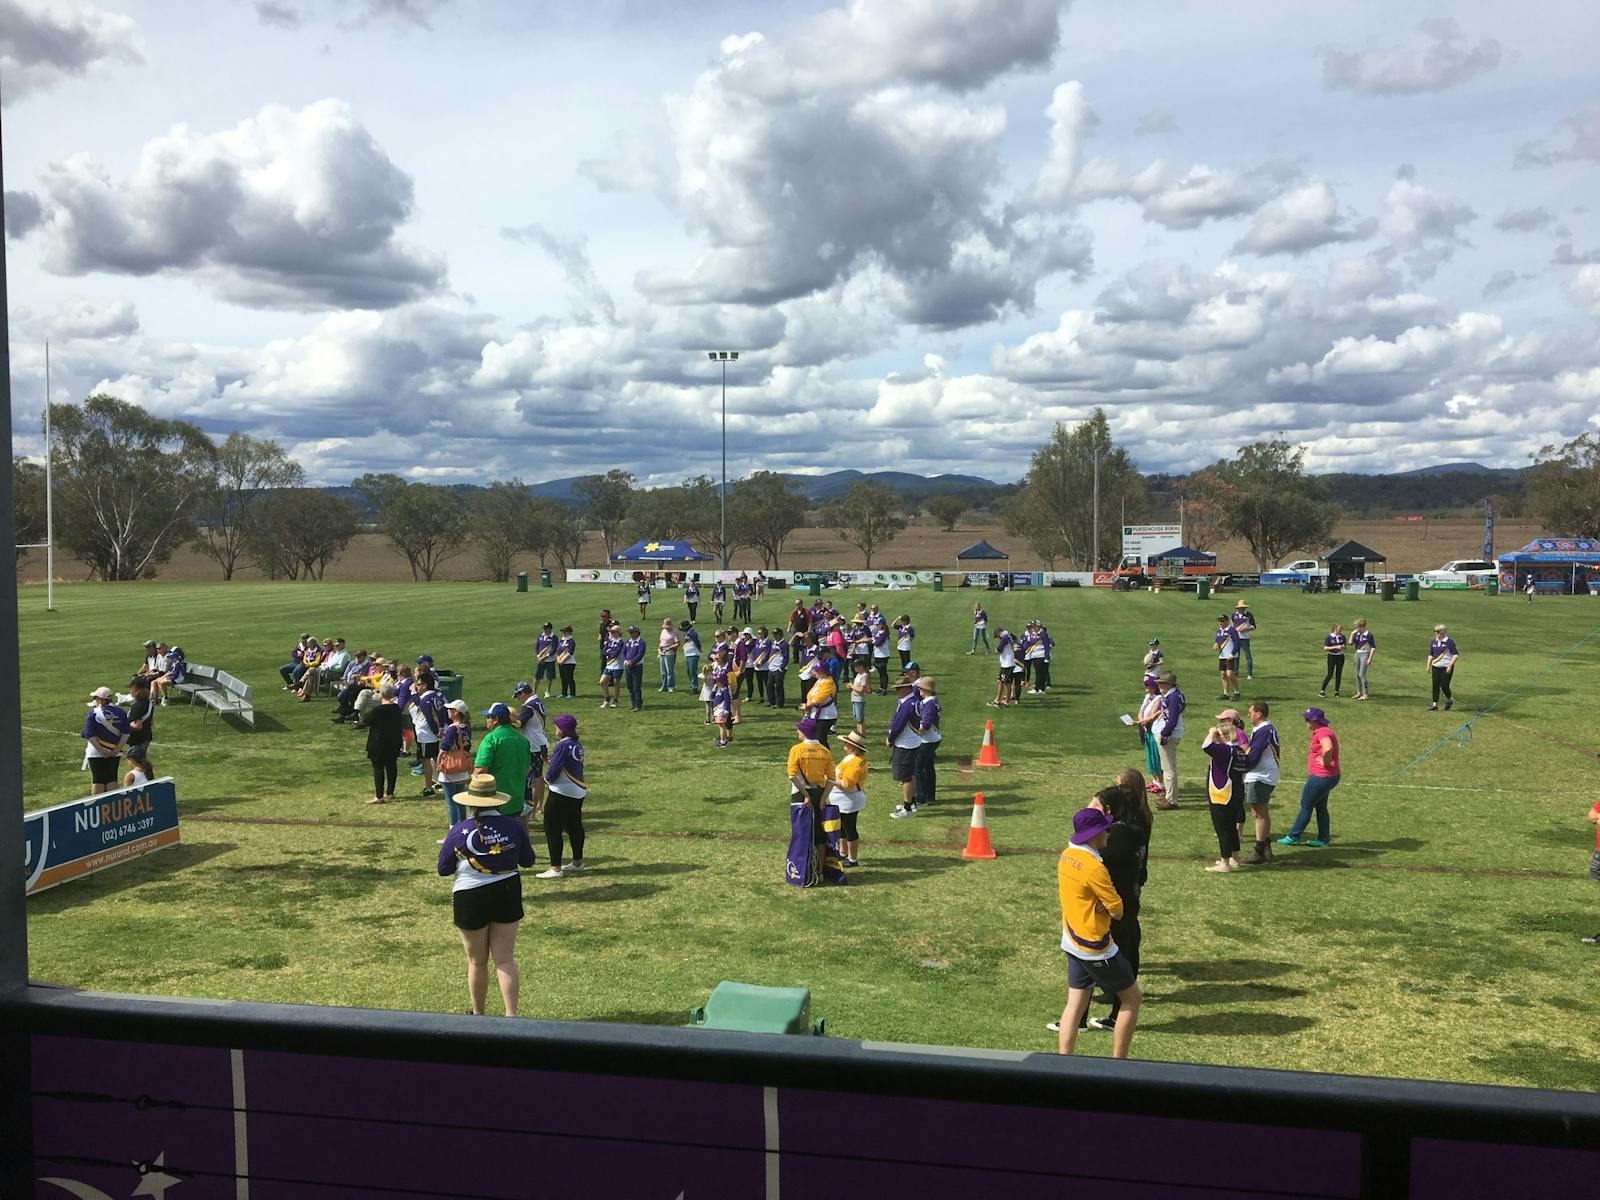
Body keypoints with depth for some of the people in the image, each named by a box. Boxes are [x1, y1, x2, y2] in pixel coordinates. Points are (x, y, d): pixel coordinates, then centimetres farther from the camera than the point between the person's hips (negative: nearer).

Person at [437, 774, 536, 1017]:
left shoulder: (459, 831, -13)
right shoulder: (513, 827, -7)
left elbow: (443, 869, -3)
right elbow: (528, 861, 7)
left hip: (470, 899, -2)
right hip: (507, 894, 2)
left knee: (477, 962, 14)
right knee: (506, 960, 6)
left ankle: (478, 1014, 29)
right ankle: (511, 1015, -1)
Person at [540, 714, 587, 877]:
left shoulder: (563, 745, -20)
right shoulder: (577, 744, 6)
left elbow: (553, 769, -20)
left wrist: (547, 780, 2)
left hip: (562, 793, -9)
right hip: (578, 791, 9)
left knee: (553, 829, -2)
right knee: (574, 827, 20)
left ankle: (555, 868, -2)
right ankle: (577, 862, 32)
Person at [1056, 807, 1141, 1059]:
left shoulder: (1067, 856, 3)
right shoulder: (1094, 867, -24)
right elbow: (1118, 911, -18)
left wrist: (1100, 904, -6)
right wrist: (1111, 906, 3)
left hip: (1072, 942, 8)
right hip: (1095, 948, -8)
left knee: (1075, 1004, 11)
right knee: (1132, 998, 6)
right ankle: (1117, 1064, 9)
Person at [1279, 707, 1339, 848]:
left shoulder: (1322, 733, -21)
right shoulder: (1320, 732, 12)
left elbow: (1328, 748, -41)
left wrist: (1325, 762, -26)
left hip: (1321, 777, -10)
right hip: (1325, 777, 10)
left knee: (1306, 807, 1)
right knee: (1321, 808, 17)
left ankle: (1293, 837, 10)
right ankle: (1322, 839, 23)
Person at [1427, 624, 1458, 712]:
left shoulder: (1449, 642, -11)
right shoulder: (1433, 642, 9)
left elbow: (1456, 655, -12)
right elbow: (1430, 655, 20)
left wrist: (1450, 666, -18)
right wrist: (1429, 665, 11)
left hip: (1446, 668, -6)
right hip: (1435, 667, 6)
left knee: (1444, 685, -7)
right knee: (1435, 685, 1)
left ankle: (1450, 700, 22)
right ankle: (1435, 705, 5)